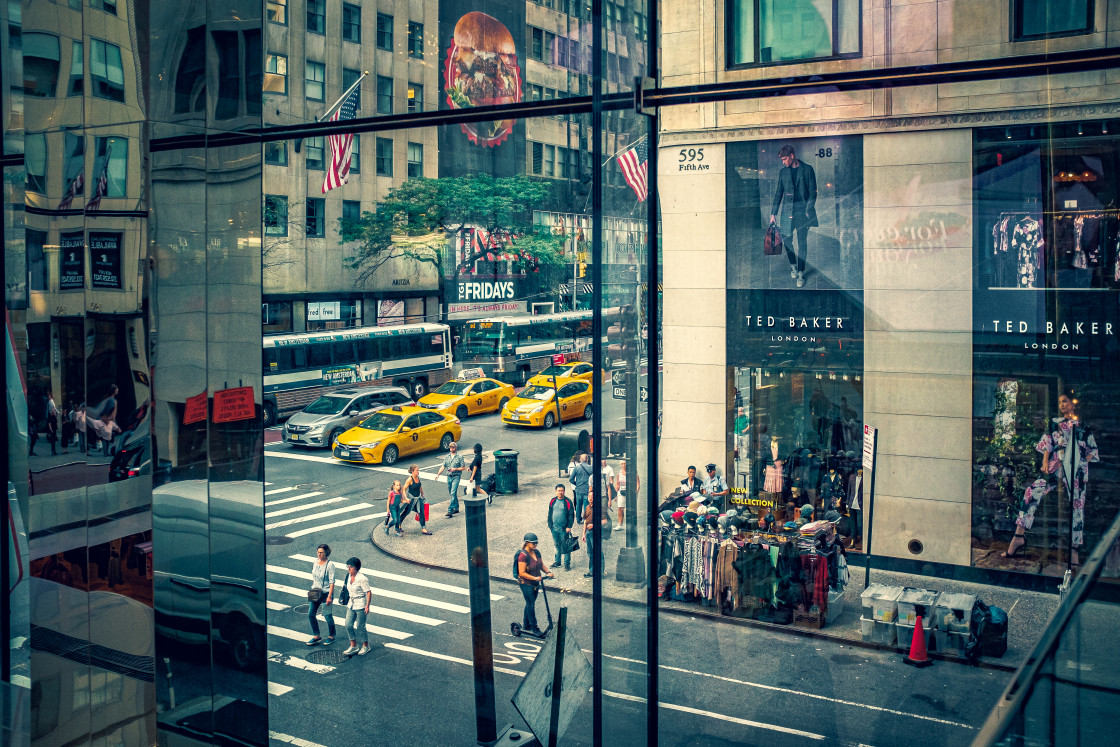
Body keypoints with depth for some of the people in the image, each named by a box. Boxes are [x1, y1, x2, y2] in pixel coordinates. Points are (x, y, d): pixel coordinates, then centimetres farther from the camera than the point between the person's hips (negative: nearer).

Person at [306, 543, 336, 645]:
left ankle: (331, 636, 20)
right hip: (315, 592, 7)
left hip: (326, 592, -7)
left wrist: (329, 596, -20)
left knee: (327, 615, 1)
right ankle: (317, 637, 20)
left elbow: (332, 582, -16)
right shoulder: (314, 562, 3)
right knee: (311, 615, 7)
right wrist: (312, 589, 17)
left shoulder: (330, 565, -16)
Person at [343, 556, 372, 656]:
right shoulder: (349, 576, 5)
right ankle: (353, 646, 14)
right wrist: (348, 603, 21)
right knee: (348, 625, 2)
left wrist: (367, 605, -20)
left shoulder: (362, 579, -18)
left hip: (360, 605, -7)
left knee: (360, 627, 0)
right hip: (351, 604, 7)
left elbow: (368, 592, -16)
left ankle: (366, 646, 19)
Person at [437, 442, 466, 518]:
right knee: (452, 494, 12)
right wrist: (438, 474, -8)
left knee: (453, 493, -15)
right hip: (449, 477, 5)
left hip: (456, 476, -5)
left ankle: (450, 510, -19)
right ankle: (456, 508, 26)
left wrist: (455, 469, -16)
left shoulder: (459, 456, -2)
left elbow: (463, 467, -2)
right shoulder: (447, 457, 11)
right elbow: (443, 466, 7)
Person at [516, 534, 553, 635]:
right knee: (531, 605, -1)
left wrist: (548, 572, -8)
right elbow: (522, 573, -24)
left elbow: (542, 565, 10)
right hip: (526, 584, -8)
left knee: (530, 604, 18)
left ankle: (526, 624, 32)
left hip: (535, 583, 8)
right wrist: (534, 578, -31)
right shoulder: (523, 555, -23)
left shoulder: (536, 552, 1)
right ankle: (534, 627, 9)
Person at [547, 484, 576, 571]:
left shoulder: (568, 502, -5)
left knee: (565, 546, 0)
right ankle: (557, 561, 25)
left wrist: (569, 527, -9)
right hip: (554, 528, 4)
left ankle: (567, 564, 7)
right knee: (557, 545, 13)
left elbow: (571, 515, -4)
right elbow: (550, 514, 14)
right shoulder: (552, 501, 7)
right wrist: (550, 525, 10)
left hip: (564, 528, -4)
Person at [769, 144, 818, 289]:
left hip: (802, 209, -3)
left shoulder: (807, 169, 1)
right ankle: (793, 266, 24)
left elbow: (813, 192, 0)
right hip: (787, 210, 3)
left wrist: (808, 210, -9)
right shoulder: (783, 172, 11)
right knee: (786, 239, 1)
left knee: (802, 241, -3)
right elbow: (778, 194, 14)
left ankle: (800, 273, 2)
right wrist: (773, 213, 10)